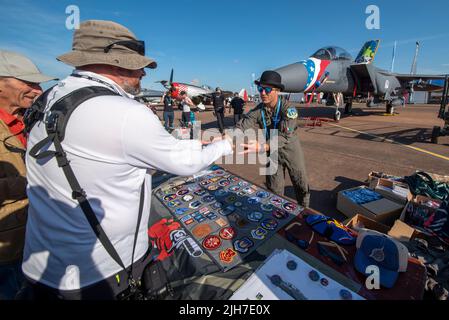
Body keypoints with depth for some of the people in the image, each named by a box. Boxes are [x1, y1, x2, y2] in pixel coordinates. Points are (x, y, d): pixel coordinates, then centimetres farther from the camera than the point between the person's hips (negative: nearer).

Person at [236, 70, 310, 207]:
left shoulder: (288, 109, -24)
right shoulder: (258, 110, -13)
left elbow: (284, 137, -37)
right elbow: (241, 127, -26)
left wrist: (261, 147, -54)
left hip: (291, 152, -2)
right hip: (272, 154, 3)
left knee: (301, 187, 14)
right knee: (274, 190, 14)